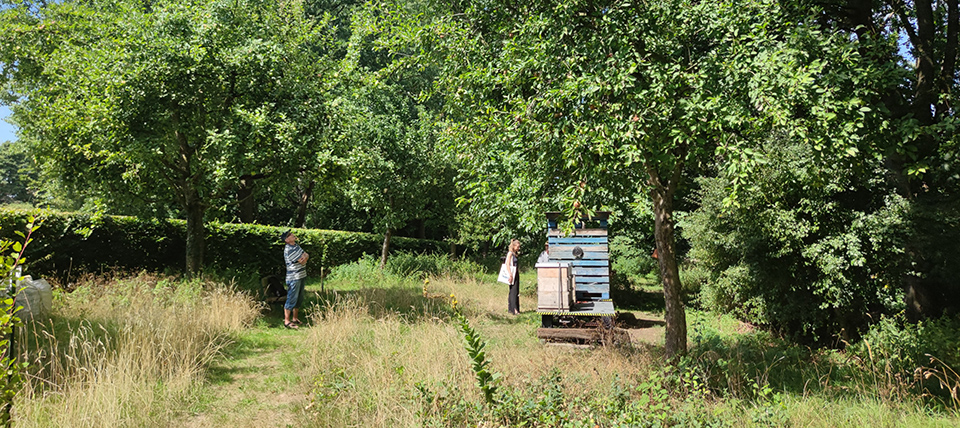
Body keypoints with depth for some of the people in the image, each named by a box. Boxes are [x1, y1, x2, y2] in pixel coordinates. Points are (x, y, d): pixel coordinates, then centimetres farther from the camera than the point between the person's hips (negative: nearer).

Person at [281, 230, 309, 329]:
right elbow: (302, 261, -19)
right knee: (292, 299, -4)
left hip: (301, 276, 9)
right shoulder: (288, 250, -20)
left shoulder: (296, 245, 10)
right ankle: (287, 321, 4)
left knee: (299, 299, 16)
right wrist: (303, 258, 1)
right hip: (293, 278, -9)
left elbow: (307, 255, 8)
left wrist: (304, 256, -13)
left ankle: (295, 318, 27)